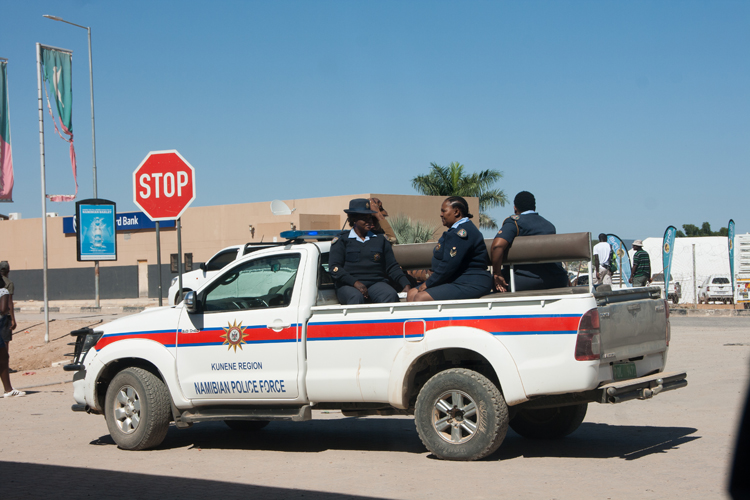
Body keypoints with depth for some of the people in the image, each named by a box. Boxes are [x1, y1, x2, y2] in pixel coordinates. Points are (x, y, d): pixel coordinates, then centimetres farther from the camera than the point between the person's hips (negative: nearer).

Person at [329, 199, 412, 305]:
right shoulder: (341, 240, 12)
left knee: (391, 296, -32)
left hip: (376, 283, 2)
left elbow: (392, 267, 20)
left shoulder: (380, 239, 22)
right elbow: (334, 268, 1)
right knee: (357, 297, -38)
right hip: (348, 285, -2)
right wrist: (355, 282, -15)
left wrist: (406, 284, 2)